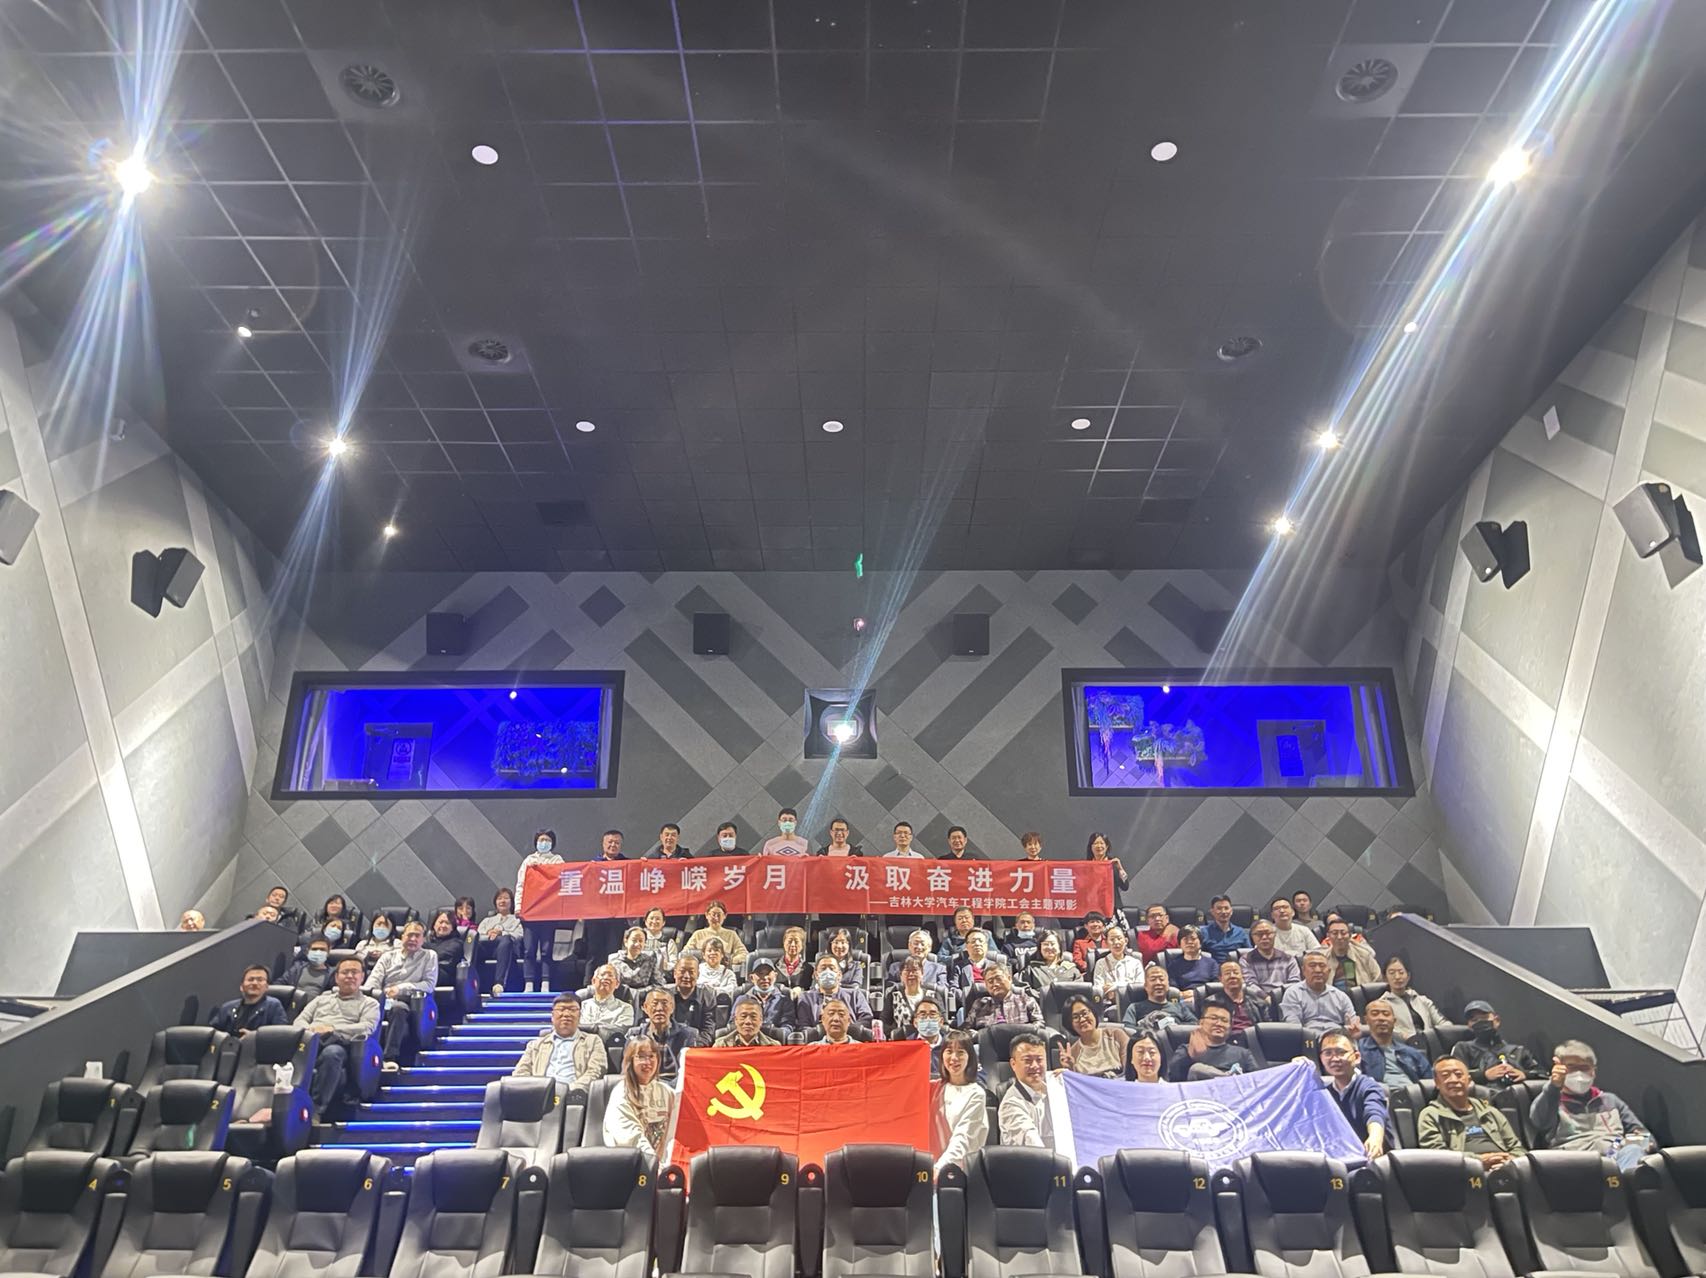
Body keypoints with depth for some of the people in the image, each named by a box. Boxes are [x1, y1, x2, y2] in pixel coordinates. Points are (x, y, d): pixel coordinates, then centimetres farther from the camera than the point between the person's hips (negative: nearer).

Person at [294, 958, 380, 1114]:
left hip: (339, 1045, -3)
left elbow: (367, 1027, 0)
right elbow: (299, 1020, 21)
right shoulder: (321, 999, 33)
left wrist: (333, 1029, -12)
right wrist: (309, 1030, -5)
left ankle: (316, 1108, -36)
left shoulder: (369, 1003, 19)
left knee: (332, 1052, -40)